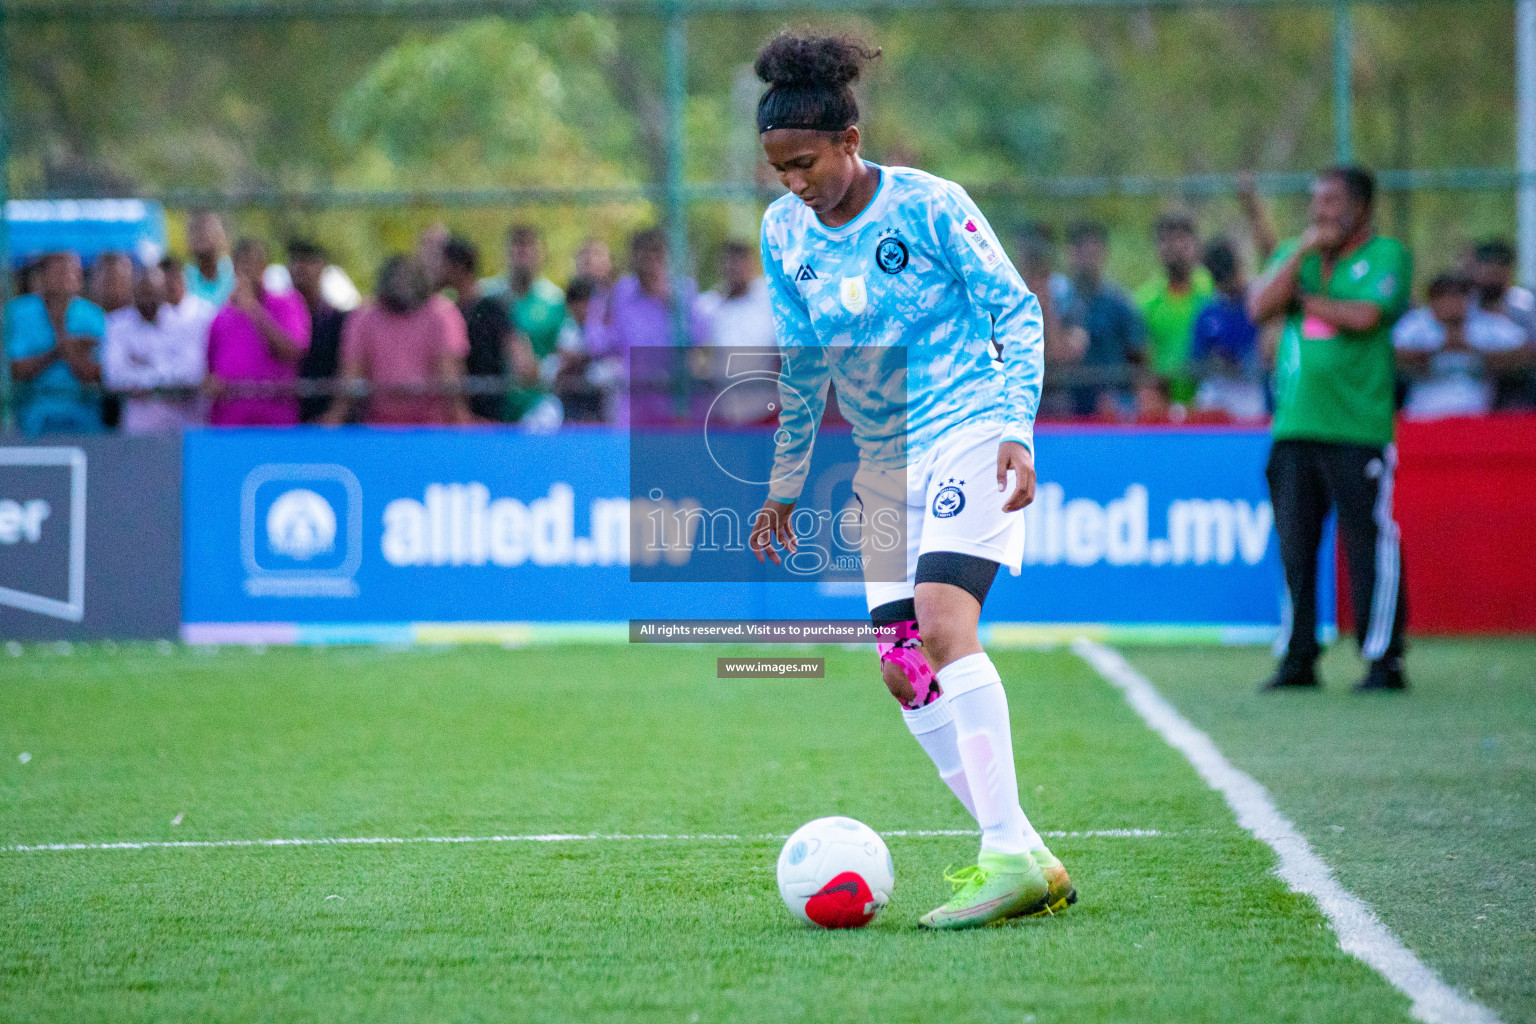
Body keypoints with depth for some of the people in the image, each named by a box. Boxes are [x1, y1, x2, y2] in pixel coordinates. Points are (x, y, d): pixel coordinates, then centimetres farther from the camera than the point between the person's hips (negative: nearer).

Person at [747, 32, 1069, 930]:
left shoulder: (928, 205, -11)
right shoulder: (786, 232, 6)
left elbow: (1017, 314, -7)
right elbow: (802, 365, 18)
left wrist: (1016, 429, -17)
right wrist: (787, 483, 21)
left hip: (967, 428, -7)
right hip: (885, 458, 7)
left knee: (942, 620, -25)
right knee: (901, 666, -1)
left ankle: (1011, 855, -30)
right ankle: (1023, 863, 3)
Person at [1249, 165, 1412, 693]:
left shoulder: (1387, 254, 2)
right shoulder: (1295, 254, 18)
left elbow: (1365, 316, -14)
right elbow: (1260, 307, 2)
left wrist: (1304, 298, -1)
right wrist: (1303, 252, -4)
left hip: (1359, 427, -5)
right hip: (1294, 425, 5)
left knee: (1369, 545, -6)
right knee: (1295, 545, 5)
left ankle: (1383, 660, 0)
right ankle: (1297, 659, 12)